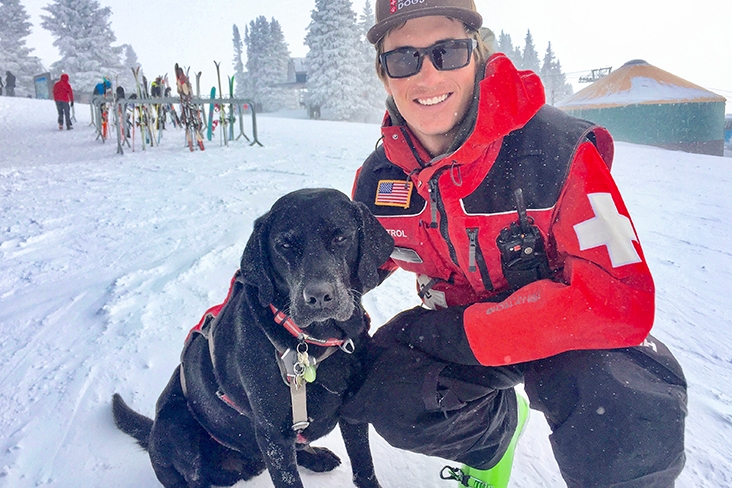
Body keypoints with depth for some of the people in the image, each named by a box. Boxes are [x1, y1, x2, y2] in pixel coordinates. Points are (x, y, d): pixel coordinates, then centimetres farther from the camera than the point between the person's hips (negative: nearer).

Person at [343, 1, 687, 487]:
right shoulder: (378, 176, -10)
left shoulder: (557, 148, -27)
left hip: (566, 335, -4)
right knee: (383, 394, -18)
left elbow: (621, 299, -32)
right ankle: (493, 431, 15)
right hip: (459, 332, 5)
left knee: (625, 412, -34)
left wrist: (460, 334, -30)